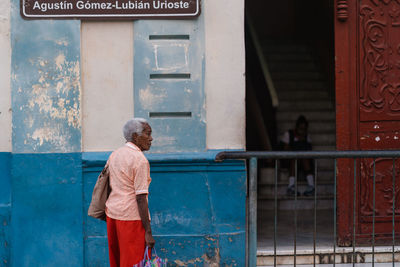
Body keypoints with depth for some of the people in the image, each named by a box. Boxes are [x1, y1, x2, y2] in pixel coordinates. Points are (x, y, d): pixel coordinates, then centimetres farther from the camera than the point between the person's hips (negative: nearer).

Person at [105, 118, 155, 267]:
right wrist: (148, 232, -17)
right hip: (131, 217, -8)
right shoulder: (140, 160, -13)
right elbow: (140, 198, -18)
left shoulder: (114, 155, 11)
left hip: (112, 213, 8)